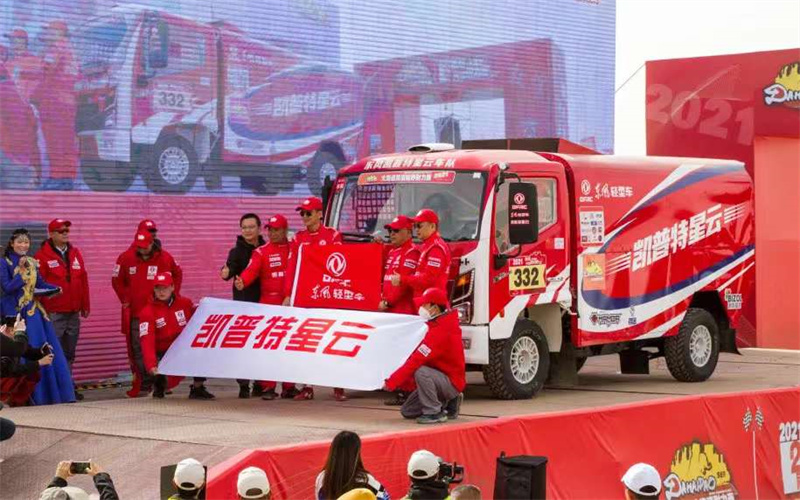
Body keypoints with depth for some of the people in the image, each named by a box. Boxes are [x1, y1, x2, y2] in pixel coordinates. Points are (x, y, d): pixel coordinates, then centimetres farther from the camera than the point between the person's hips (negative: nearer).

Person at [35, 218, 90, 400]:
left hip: (73, 312, 6)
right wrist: (43, 308, -11)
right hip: (54, 313, -6)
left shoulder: (75, 253, 13)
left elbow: (83, 280, 15)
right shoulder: (43, 255, -4)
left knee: (69, 353, 11)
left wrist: (85, 305, 13)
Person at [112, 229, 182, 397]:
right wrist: (125, 300, 5)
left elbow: (177, 274, 15)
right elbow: (117, 280, 11)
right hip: (136, 312, 1)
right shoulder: (126, 258, -2)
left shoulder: (165, 258, -3)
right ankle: (143, 385, 3)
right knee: (138, 348, -2)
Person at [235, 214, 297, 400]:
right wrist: (242, 282, -34)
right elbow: (251, 270, -14)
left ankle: (289, 386, 14)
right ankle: (269, 387, 0)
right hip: (269, 304, -2)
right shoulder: (261, 252, 2)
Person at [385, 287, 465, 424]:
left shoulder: (440, 331, -27)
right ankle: (448, 403, 17)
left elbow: (416, 361, -30)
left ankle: (434, 413, -21)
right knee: (407, 411, 10)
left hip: (451, 382, -9)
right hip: (443, 378, 9)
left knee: (421, 372, -37)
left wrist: (391, 382, -27)